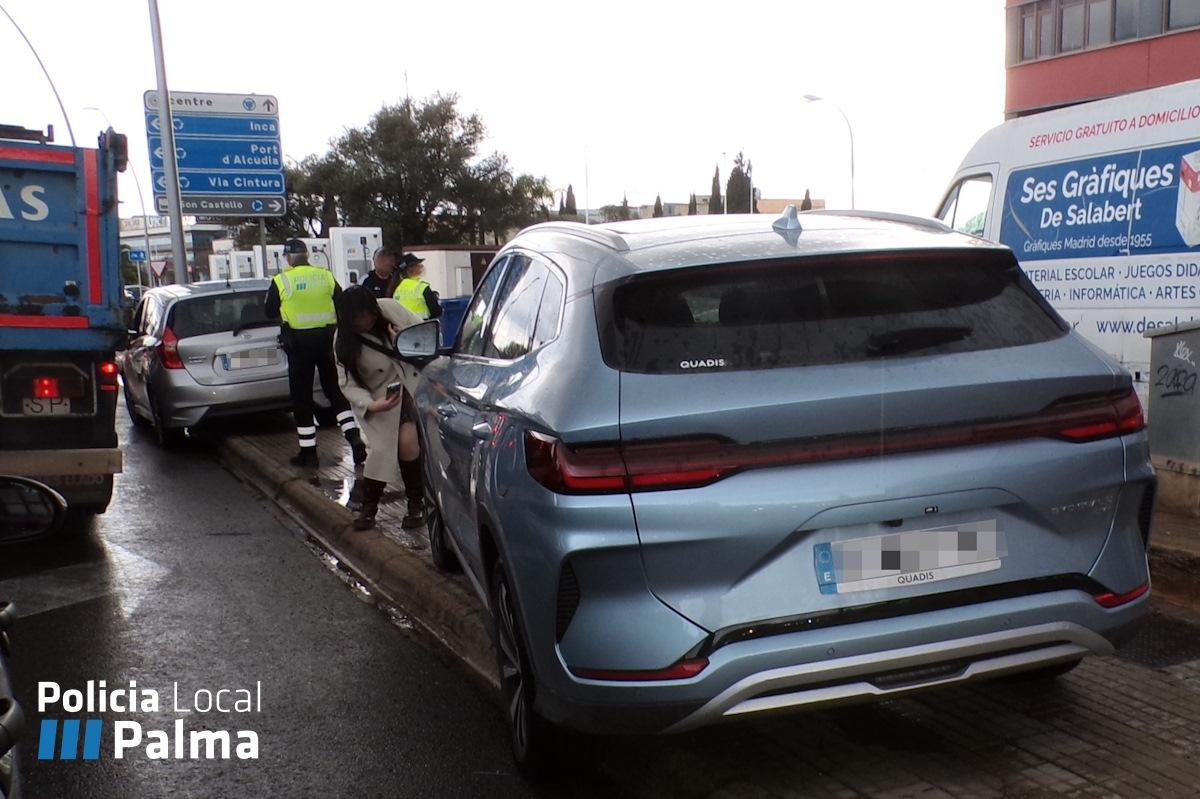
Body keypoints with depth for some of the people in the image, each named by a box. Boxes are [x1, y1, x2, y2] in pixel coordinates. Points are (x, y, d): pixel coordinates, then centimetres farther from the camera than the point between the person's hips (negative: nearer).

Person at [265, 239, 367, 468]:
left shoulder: (281, 281, -6)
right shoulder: (326, 276, 1)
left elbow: (270, 312, 4)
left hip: (299, 342, -3)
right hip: (327, 339, 3)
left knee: (301, 397, 6)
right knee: (336, 391, 13)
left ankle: (308, 452, 9)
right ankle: (354, 438, 0)